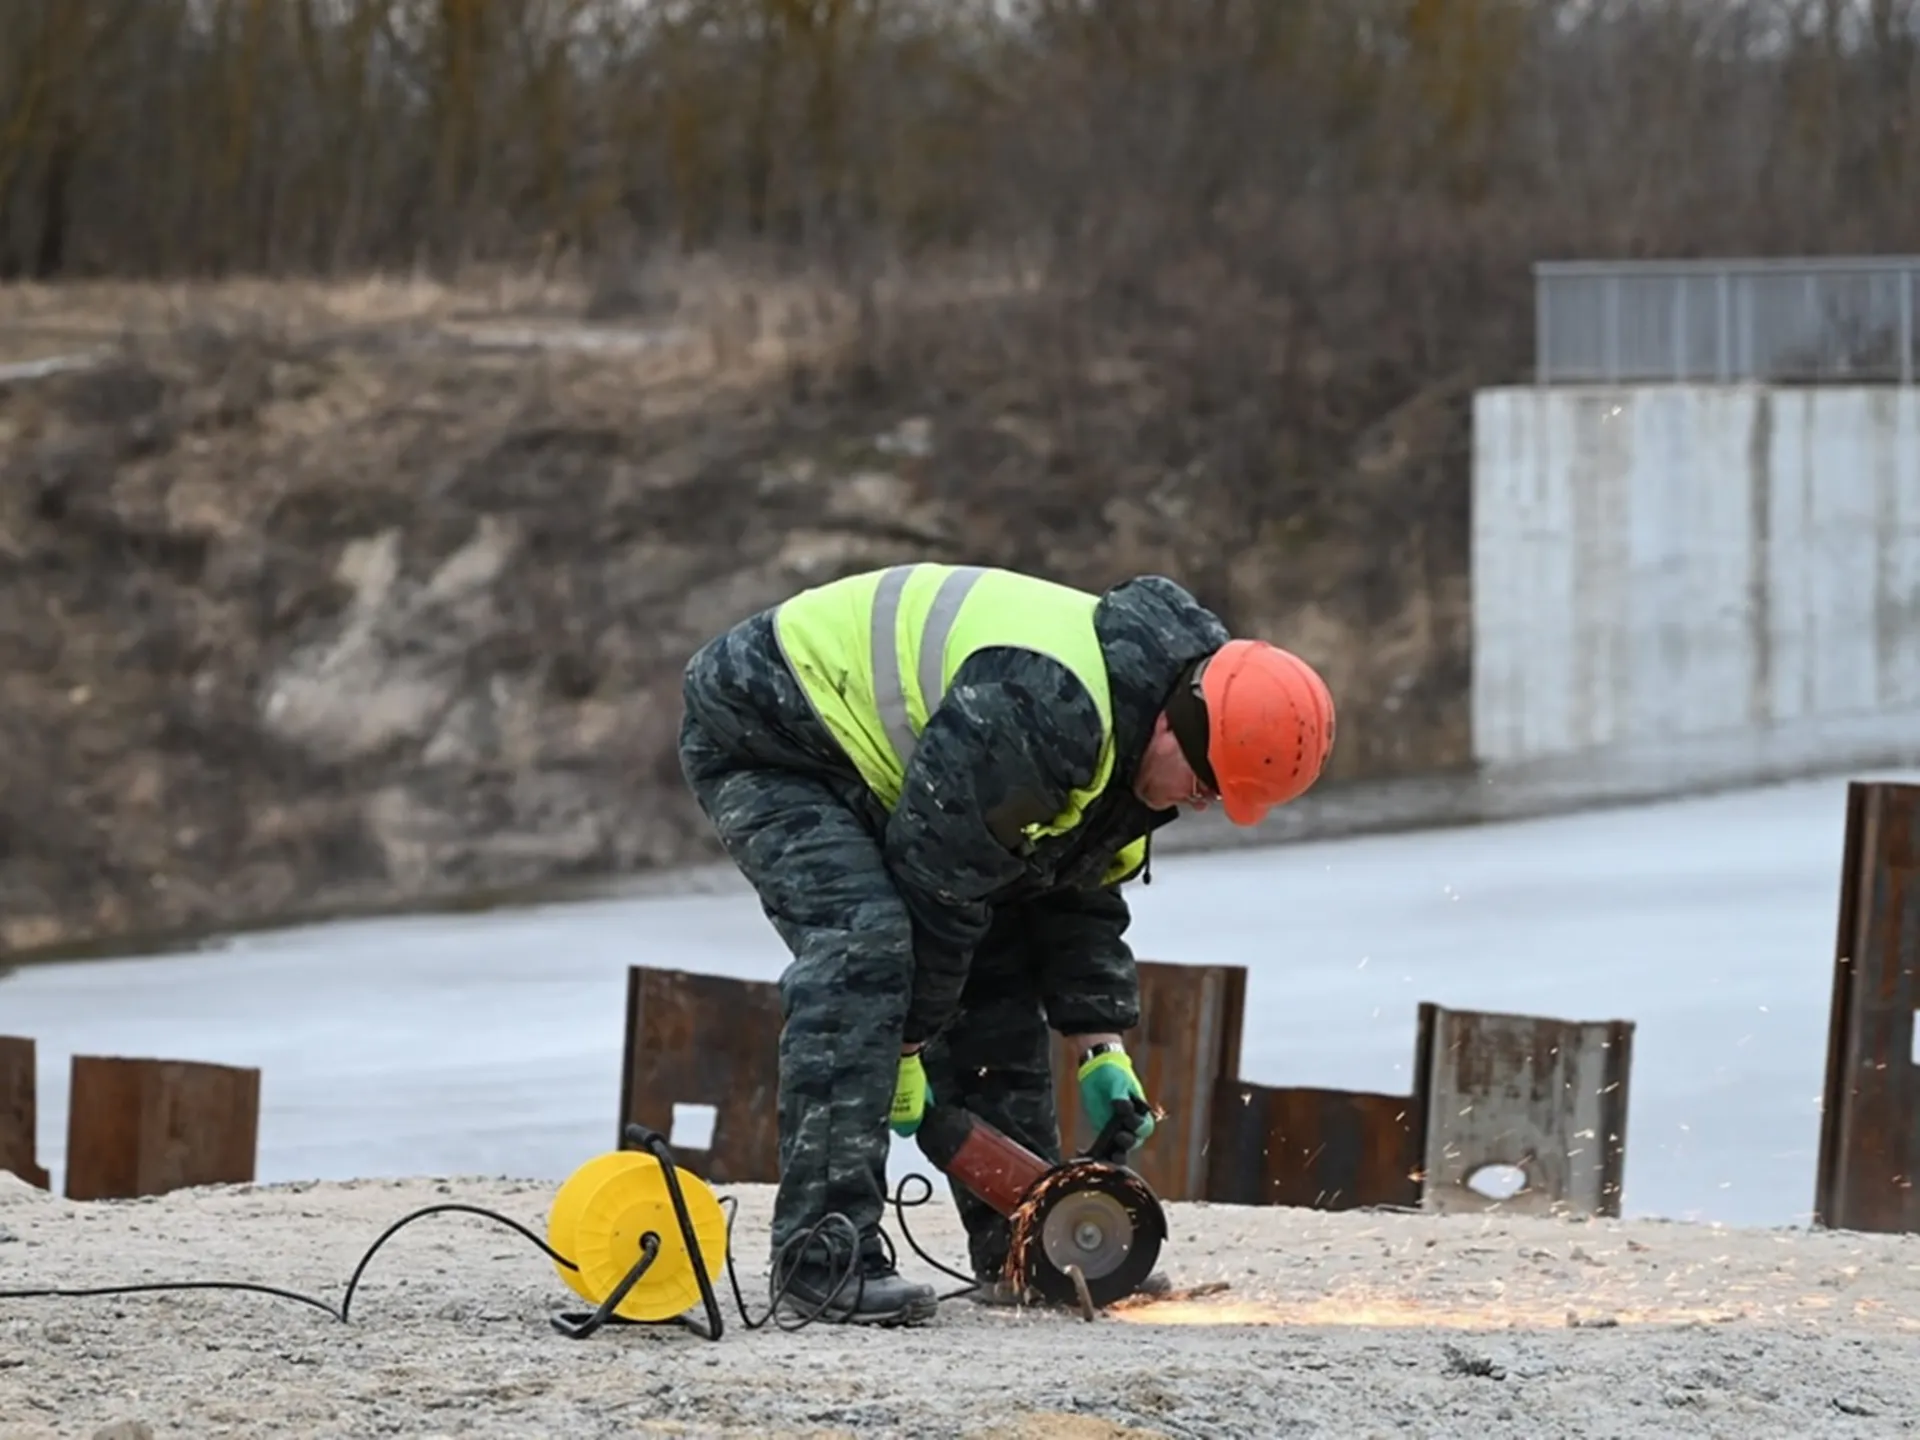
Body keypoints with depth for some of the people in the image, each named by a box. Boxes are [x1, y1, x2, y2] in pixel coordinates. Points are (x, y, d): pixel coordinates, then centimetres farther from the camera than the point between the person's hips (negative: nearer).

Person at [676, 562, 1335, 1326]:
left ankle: (1018, 1245, 12)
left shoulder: (1121, 729, -2)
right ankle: (824, 1254, -31)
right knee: (862, 946, -28)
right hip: (760, 737, -10)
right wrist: (903, 1051, -18)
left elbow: (1079, 890, 9)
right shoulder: (1037, 711, -35)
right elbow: (934, 883, -28)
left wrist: (1101, 1047, 2)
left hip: (866, 760, 10)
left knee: (997, 970, 6)